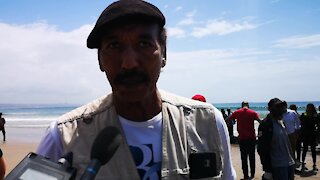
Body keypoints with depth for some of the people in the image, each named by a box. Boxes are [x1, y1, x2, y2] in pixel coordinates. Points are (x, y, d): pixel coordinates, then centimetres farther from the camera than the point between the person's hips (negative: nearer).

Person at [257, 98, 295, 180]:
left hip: (289, 164, 8)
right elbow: (262, 150, -17)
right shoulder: (266, 124, -13)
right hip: (278, 166, -8)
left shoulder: (281, 122, 12)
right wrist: (267, 170, -19)